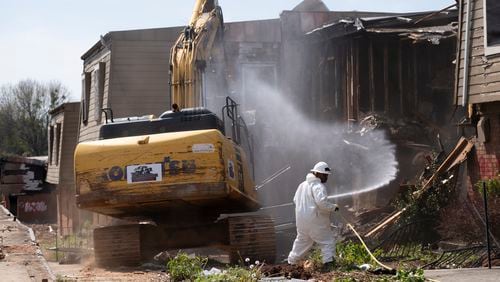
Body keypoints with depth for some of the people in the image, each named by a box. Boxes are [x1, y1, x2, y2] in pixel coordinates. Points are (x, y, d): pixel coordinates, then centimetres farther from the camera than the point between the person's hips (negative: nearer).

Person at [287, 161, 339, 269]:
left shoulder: (302, 185, 15)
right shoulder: (318, 186, -14)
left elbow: (295, 200, 22)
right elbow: (322, 202, -27)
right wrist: (333, 207, -13)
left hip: (302, 220, 8)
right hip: (315, 221, -8)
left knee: (302, 241, 22)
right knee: (327, 242, -1)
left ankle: (291, 262, 29)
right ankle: (328, 262, -11)